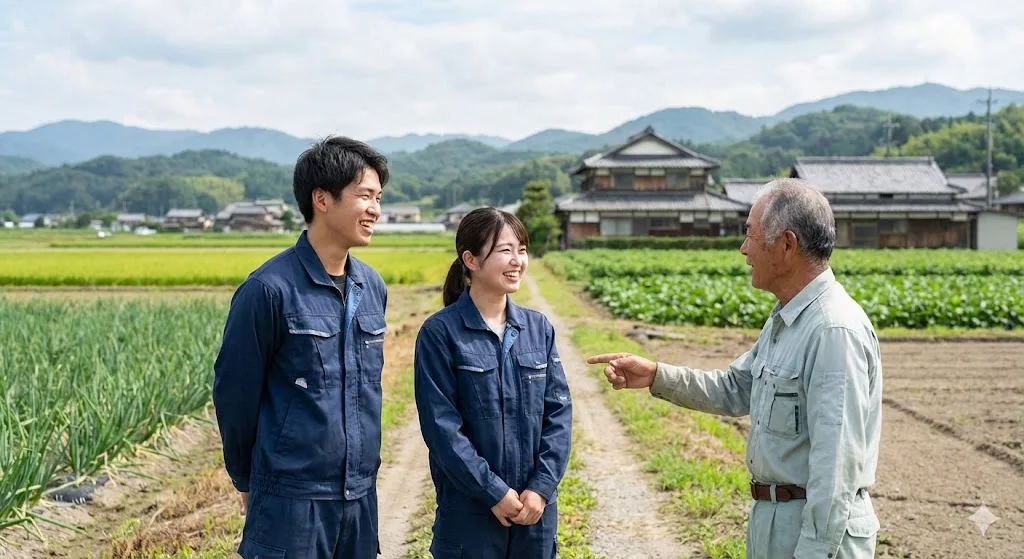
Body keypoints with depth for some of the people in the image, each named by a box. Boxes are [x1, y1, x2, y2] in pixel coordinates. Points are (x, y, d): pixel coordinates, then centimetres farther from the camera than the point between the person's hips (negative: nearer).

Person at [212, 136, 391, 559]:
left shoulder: (373, 287, 7)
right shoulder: (270, 289, -13)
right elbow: (235, 393, -6)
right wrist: (248, 481, 5)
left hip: (361, 499, 6)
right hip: (292, 503, -6)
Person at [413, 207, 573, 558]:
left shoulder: (539, 329, 4)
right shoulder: (440, 332, -9)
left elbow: (559, 412, 2)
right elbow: (441, 425, -12)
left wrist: (541, 487, -8)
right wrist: (494, 492, -13)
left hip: (535, 507, 4)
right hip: (469, 510, -4)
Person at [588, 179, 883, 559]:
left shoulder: (835, 331, -23)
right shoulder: (785, 320, 9)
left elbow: (837, 462, -26)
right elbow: (735, 390, 19)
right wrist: (656, 376, 8)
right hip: (772, 518, 9)